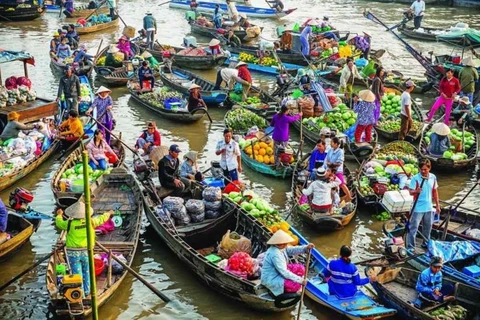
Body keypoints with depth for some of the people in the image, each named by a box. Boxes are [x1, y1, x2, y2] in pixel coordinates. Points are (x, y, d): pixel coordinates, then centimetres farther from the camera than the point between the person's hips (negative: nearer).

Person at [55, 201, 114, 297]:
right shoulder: (90, 222, -10)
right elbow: (101, 219, 8)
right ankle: (86, 291, 32)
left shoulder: (70, 223, -15)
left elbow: (59, 223, 4)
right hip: (86, 252, 2)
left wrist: (59, 215, 25)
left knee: (76, 273, 6)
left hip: (73, 253, -2)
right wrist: (108, 213, 29)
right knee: (86, 272, 20)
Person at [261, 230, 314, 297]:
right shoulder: (275, 254, -30)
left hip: (278, 273, 11)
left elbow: (292, 250, -2)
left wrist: (306, 247, -20)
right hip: (271, 280, -11)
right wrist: (300, 280, -25)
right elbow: (284, 272, -30)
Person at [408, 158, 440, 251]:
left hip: (429, 207, 5)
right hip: (418, 208, -5)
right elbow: (411, 192, -14)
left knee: (428, 226, 18)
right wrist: (416, 191, -37)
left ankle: (426, 243, 36)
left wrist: (437, 205, 13)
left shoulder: (433, 177, 1)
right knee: (413, 227, -4)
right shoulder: (415, 178, -14)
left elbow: (435, 192, 11)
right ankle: (410, 247, 1)